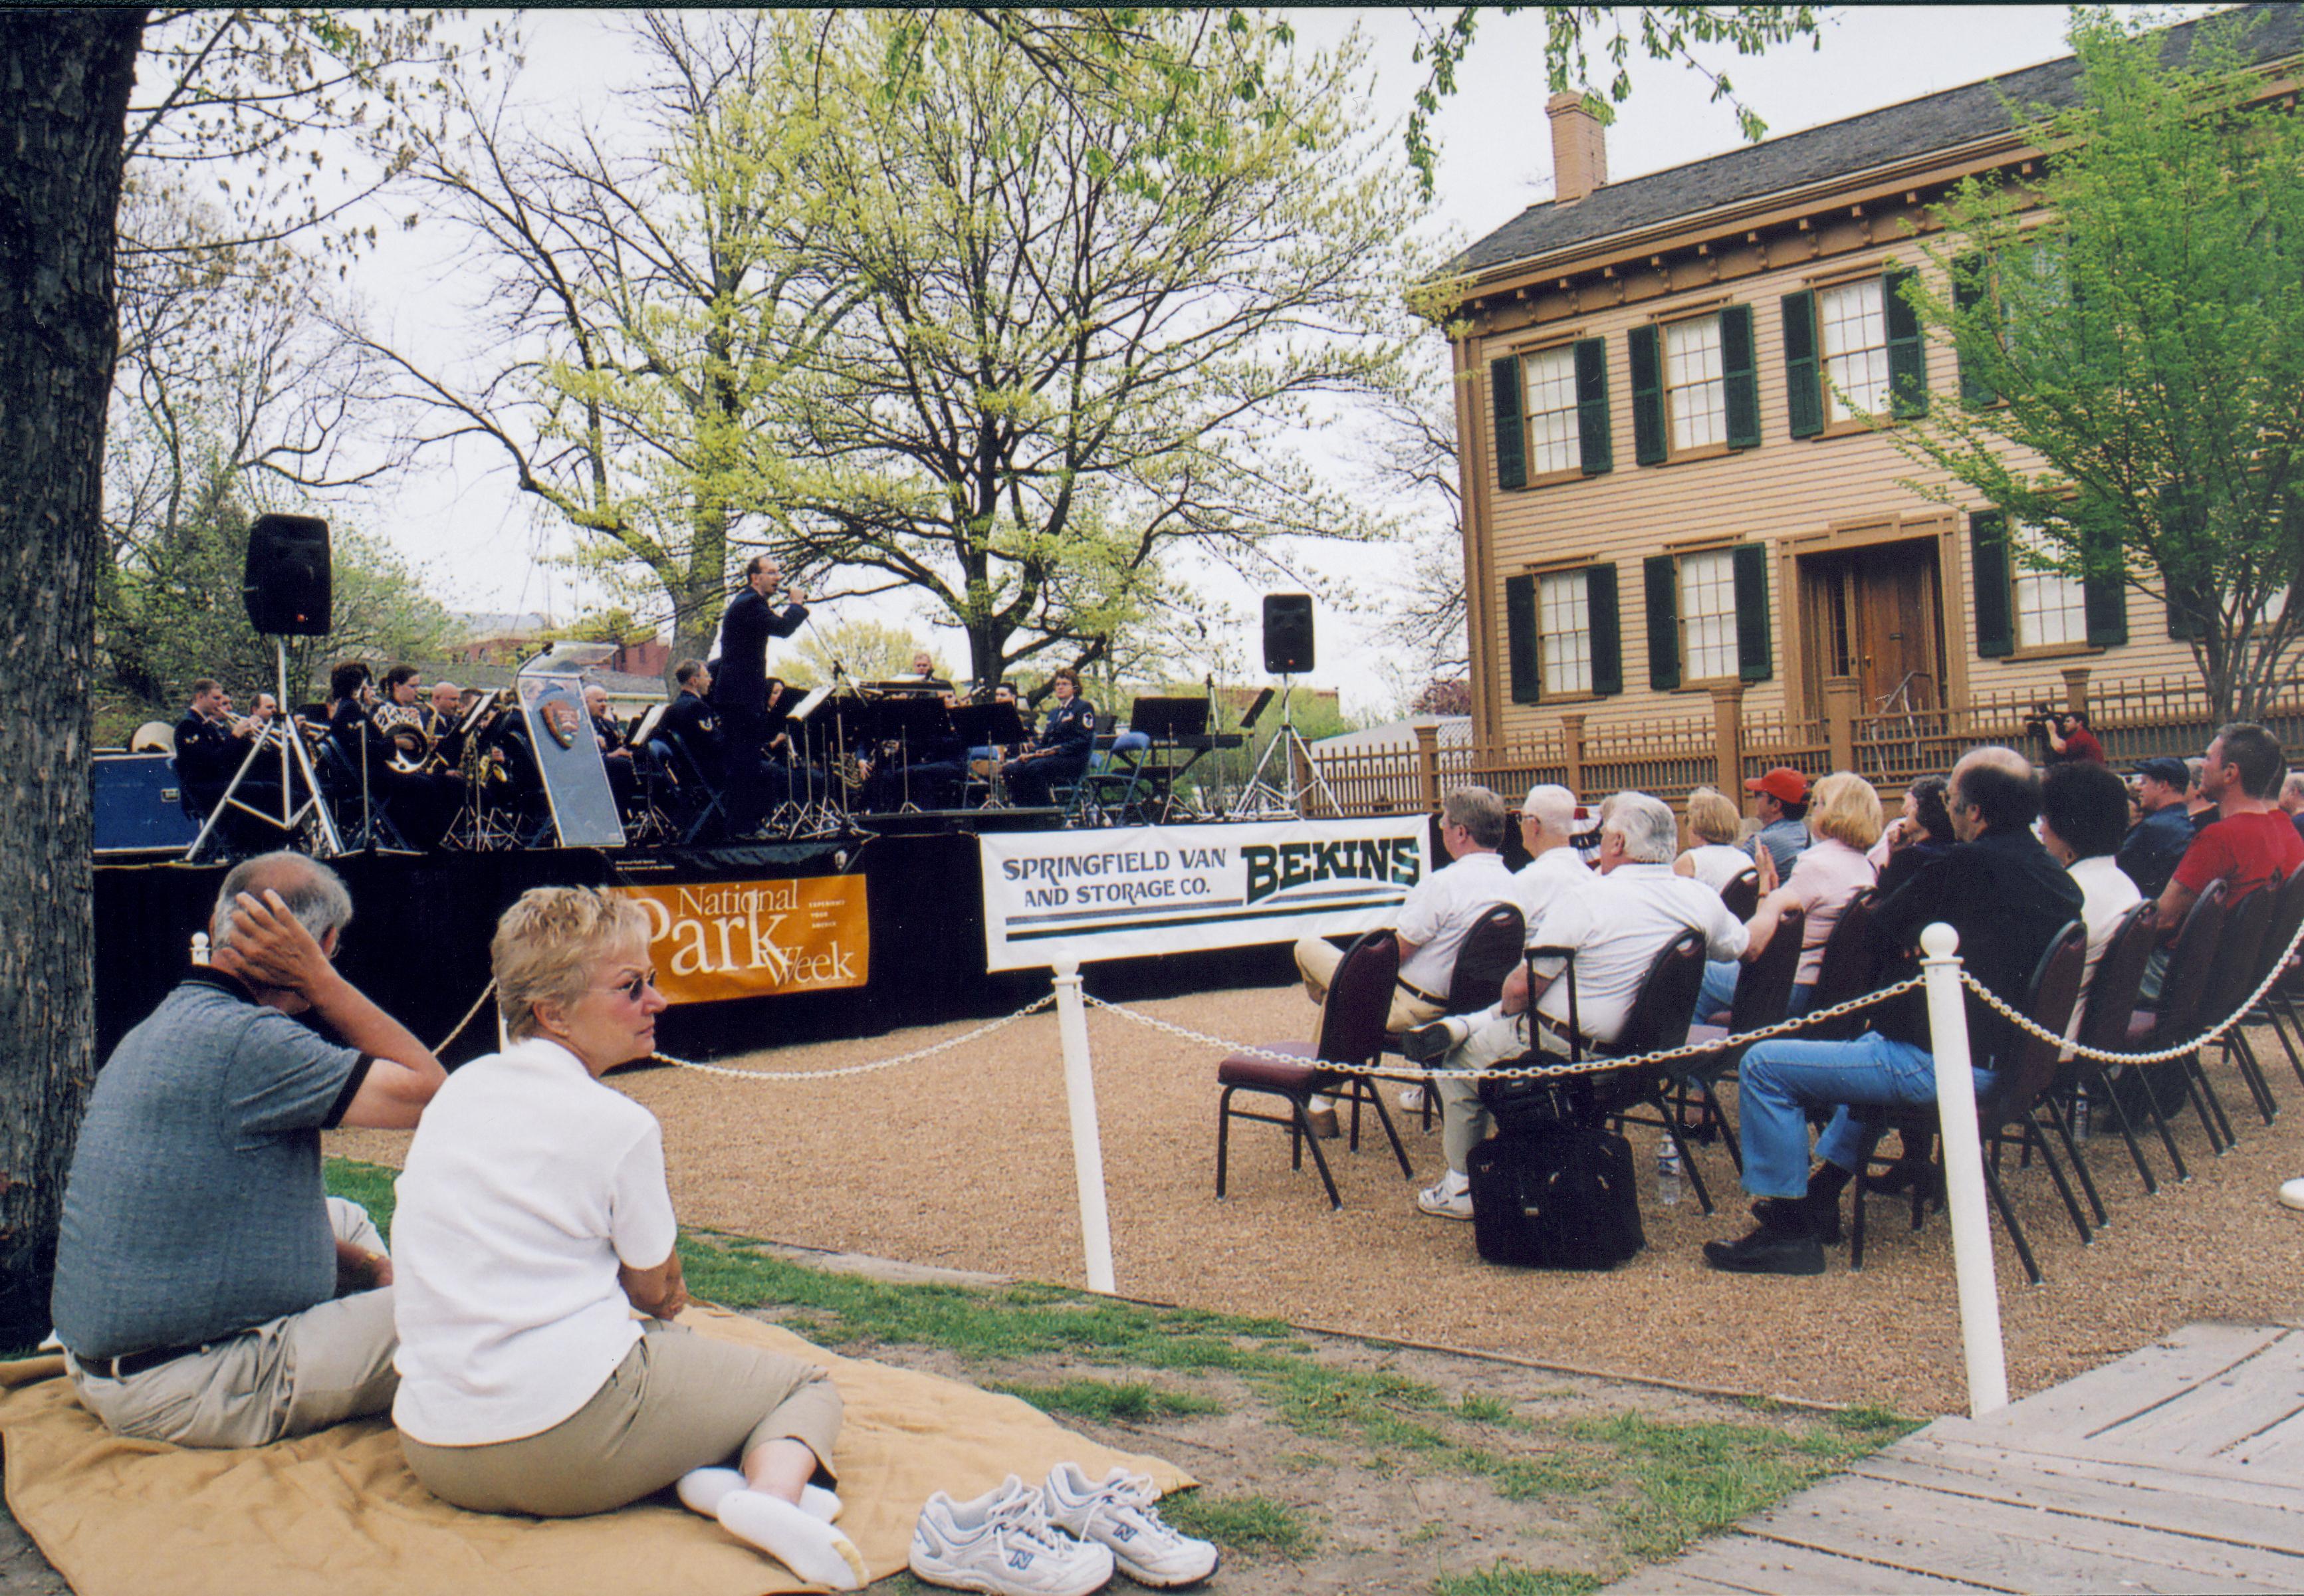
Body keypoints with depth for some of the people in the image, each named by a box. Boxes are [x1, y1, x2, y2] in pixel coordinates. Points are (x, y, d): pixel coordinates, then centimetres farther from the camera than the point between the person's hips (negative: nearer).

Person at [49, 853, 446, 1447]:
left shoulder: (165, 1025, 11)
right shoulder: (244, 1040, -21)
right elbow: (427, 1091, -19)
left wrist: (370, 1267, 13)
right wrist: (318, 979, -13)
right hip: (185, 1393, -10)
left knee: (346, 1219, 26)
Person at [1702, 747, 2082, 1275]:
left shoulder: (1967, 865, -19)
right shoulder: (2059, 878, 6)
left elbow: (1878, 934, -7)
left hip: (1941, 1063, -10)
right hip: (2001, 1056, 10)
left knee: (1763, 1065, -9)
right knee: (1872, 1043, 39)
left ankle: (1790, 1227, -2)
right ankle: (1822, 1190, 40)